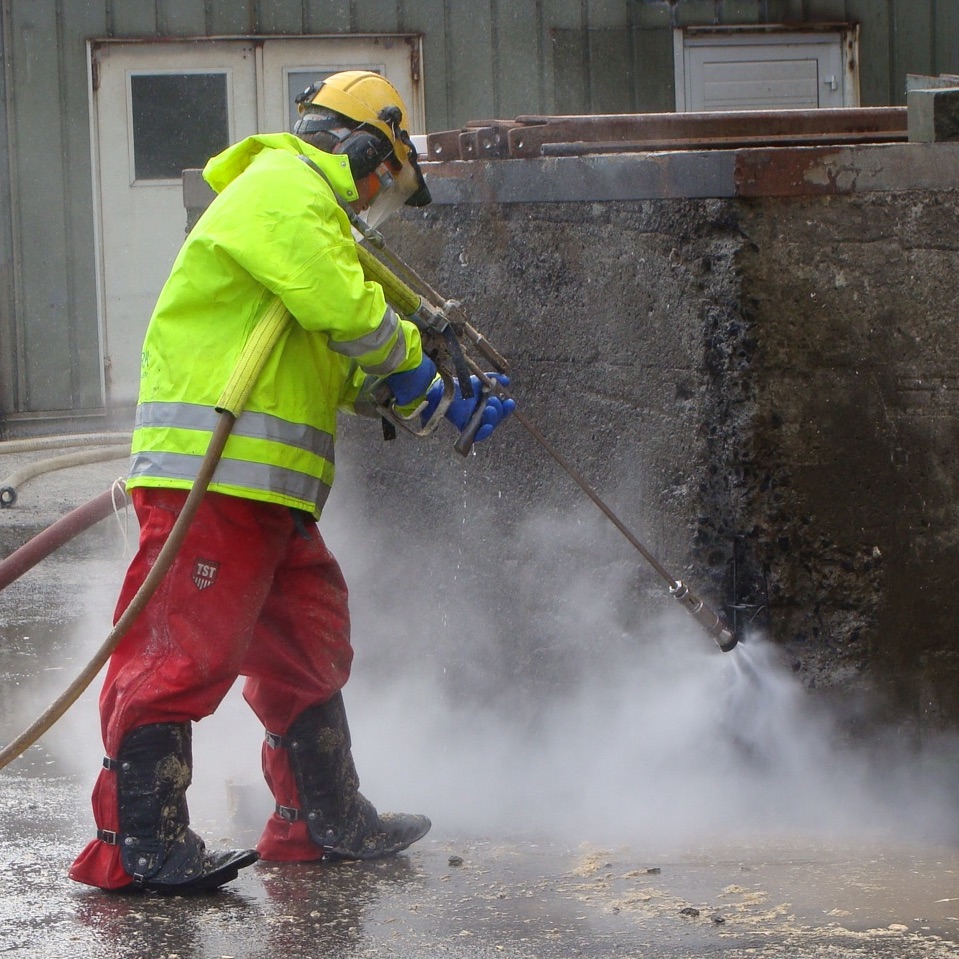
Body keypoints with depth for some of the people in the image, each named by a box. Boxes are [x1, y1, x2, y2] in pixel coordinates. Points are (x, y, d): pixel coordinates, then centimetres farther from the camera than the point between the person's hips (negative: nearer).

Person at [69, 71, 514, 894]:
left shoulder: (308, 207, 28)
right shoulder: (284, 190, -7)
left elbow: (346, 367, 29)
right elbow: (348, 314, -18)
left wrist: (438, 399, 19)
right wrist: (408, 354, 1)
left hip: (270, 488, 11)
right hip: (210, 469, -11)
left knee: (305, 642, 17)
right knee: (188, 647, -14)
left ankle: (324, 820, 28)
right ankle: (136, 841, -15)